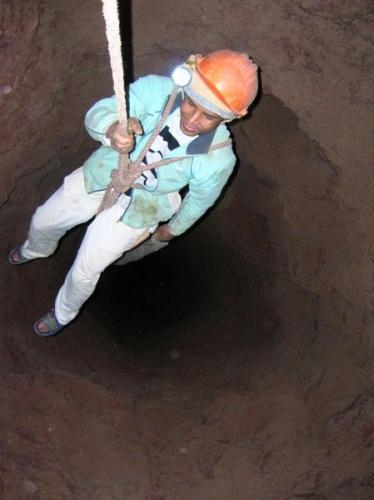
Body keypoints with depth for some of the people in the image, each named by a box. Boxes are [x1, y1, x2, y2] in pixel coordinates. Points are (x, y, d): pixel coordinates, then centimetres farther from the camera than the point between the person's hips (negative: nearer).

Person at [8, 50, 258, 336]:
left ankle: (64, 314, 44)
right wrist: (111, 130, -59)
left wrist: (173, 229, 8)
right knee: (43, 222, 22)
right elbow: (98, 113, -35)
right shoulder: (156, 89, -30)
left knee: (85, 271, 7)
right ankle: (37, 250, 62)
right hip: (101, 175, 3)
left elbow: (199, 201, -11)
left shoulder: (218, 160, -30)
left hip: (137, 208, -3)